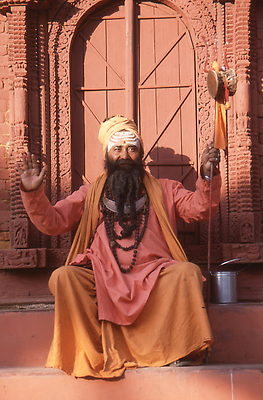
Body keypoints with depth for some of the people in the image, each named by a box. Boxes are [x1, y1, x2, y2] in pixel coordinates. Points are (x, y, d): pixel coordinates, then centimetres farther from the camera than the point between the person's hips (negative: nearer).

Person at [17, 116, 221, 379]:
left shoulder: (164, 190, 22)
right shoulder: (89, 195, 22)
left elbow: (198, 208, 6)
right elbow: (51, 221, 14)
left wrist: (207, 175, -12)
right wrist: (32, 192, -4)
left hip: (154, 278, 0)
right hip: (103, 278, 0)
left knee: (187, 272, -29)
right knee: (63, 277, -27)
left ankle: (180, 353, -21)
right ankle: (99, 354, -24)